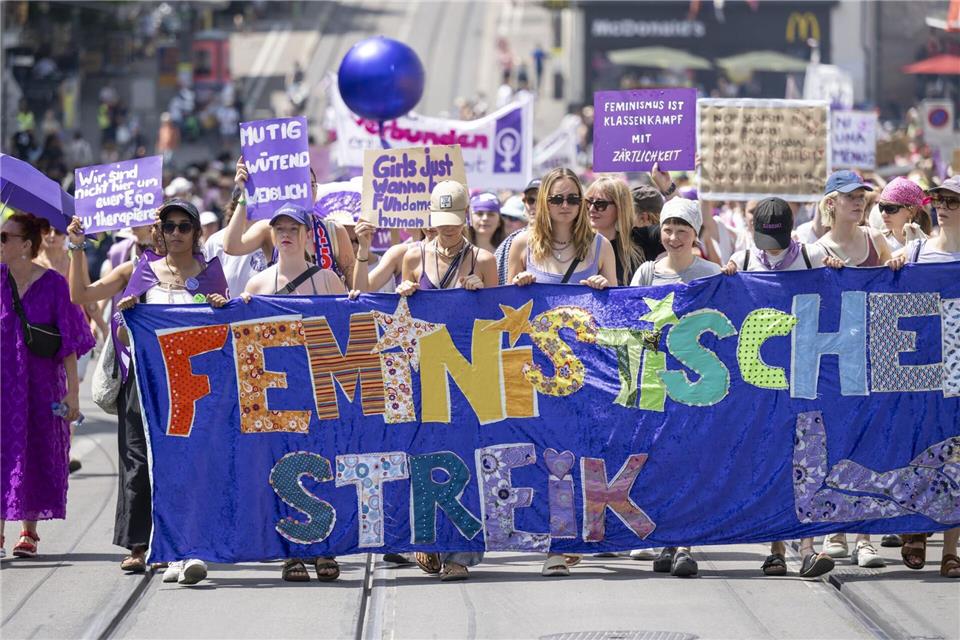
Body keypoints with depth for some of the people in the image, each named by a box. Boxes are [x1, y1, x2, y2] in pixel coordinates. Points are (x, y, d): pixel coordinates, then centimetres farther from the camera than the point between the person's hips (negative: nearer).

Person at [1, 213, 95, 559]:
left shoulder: (52, 283, -7)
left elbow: (68, 342, -5)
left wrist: (73, 391, -7)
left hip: (40, 382, -2)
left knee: (36, 451, 5)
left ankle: (29, 530, 15)